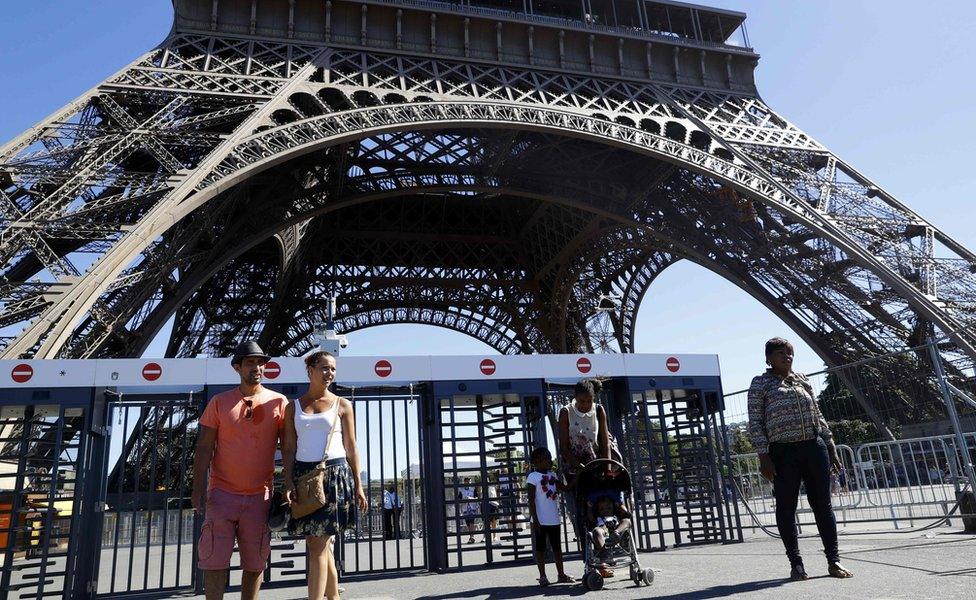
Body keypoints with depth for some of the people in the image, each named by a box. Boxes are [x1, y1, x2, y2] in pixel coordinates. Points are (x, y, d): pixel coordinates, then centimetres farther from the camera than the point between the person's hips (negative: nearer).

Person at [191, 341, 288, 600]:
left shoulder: (278, 402, 2)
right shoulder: (220, 402, 3)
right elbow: (204, 447, 2)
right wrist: (198, 488, -5)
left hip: (259, 495, 0)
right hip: (222, 492, 0)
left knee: (255, 562, 8)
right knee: (215, 560, 1)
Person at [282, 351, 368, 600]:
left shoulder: (342, 405, 5)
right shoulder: (294, 407, 9)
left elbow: (351, 448, 5)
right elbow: (288, 449, 6)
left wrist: (358, 486, 0)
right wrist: (288, 483, -7)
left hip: (334, 474, -2)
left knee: (317, 546, -6)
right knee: (319, 544, 10)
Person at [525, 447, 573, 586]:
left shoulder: (552, 475, 11)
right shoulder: (533, 477, -11)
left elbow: (564, 488, 13)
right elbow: (531, 500, -13)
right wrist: (535, 520, -17)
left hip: (554, 518, 7)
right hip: (541, 520, -7)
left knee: (556, 546, 13)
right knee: (541, 547, 4)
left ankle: (561, 574, 21)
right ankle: (542, 576, 12)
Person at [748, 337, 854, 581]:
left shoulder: (802, 380, 14)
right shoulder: (760, 383, 0)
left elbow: (818, 415, 19)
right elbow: (755, 423, -4)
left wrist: (831, 447, 14)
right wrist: (763, 457, -11)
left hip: (814, 447, 4)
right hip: (783, 452, -4)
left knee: (823, 504, 6)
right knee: (786, 507, 2)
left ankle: (834, 560, 16)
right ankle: (795, 563, 12)